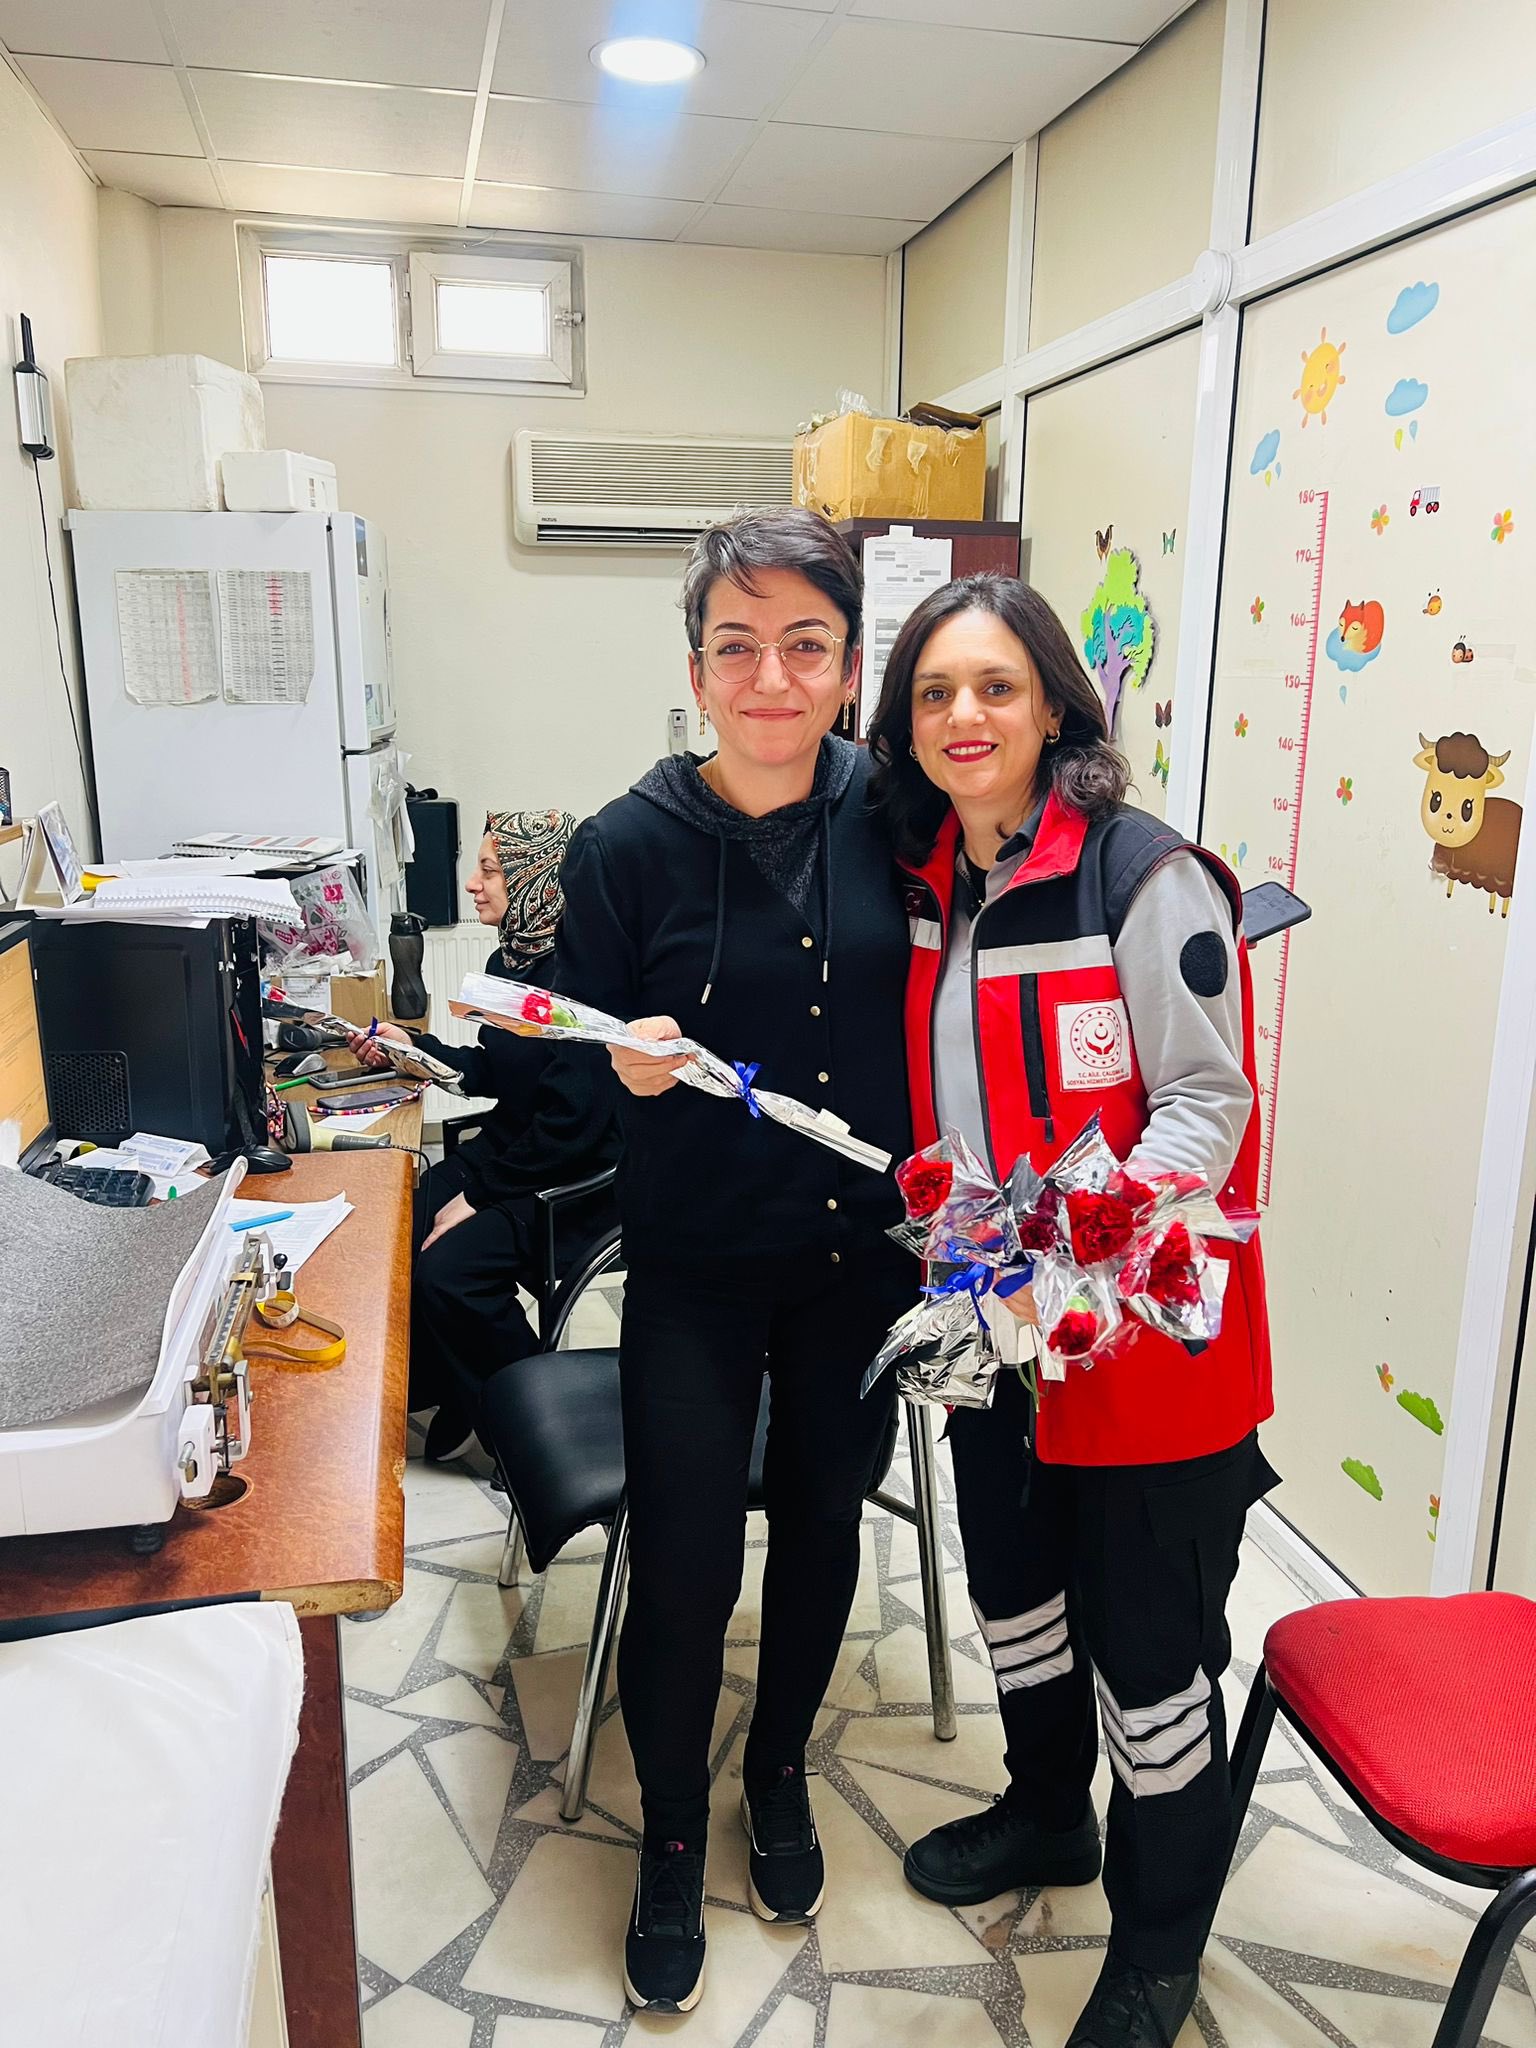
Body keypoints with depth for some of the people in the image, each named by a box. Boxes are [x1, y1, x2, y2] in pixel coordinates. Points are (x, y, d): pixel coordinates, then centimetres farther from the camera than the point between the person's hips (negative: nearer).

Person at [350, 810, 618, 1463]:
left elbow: (573, 1118, -25)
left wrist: (481, 1193, -19)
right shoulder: (511, 959, 7)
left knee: (445, 1270, -23)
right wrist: (412, 1046, 8)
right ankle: (450, 1394, 15)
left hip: (572, 1179, -8)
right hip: (505, 1151, 9)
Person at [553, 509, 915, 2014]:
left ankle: (781, 1775, 48)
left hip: (864, 1257, 3)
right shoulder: (627, 847, -12)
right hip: (696, 1270, -2)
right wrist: (624, 1068, -26)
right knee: (682, 1567, 3)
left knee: (822, 1522, 19)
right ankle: (671, 1840, 34)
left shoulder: (889, 812, -6)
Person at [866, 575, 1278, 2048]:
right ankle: (1048, 1816, 51)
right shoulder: (928, 881, 3)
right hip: (991, 1321, 7)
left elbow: (1206, 1099, -18)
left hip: (1140, 1331, -6)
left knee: (1146, 1642, 8)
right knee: (1012, 1579, 24)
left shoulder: (1146, 880, -18)